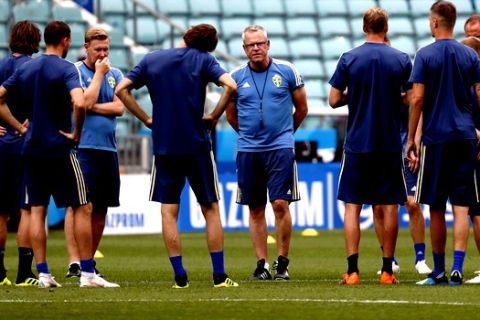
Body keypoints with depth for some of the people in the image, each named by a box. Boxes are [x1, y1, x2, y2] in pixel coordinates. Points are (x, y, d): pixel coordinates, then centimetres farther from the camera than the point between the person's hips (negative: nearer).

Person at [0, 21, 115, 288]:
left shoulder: (25, 69, 8)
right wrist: (76, 133, -13)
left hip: (32, 148, 6)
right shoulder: (66, 69, -11)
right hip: (59, 148, -6)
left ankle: (43, 273, 3)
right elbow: (79, 103, -27)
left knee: (37, 210, 8)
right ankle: (87, 273, -1)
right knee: (83, 207, 2)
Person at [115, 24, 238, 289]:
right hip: (197, 145, -1)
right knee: (210, 209, 8)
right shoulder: (203, 60, -1)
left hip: (164, 146, 1)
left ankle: (180, 276, -3)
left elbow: (121, 90, 2)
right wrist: (214, 116, -3)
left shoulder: (151, 60, 7)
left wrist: (147, 119, 5)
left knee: (168, 211, 4)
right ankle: (219, 276, 4)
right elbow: (230, 86, -15)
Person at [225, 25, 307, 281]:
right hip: (248, 151, 2)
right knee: (255, 209, 5)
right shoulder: (236, 77, 4)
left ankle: (282, 263, 0)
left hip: (280, 148, -2)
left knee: (280, 204, -9)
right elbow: (231, 115, 17)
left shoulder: (286, 71, 0)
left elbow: (302, 108, 11)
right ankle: (262, 264, 11)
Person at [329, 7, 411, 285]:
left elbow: (334, 100, -3)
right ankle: (387, 270, 7)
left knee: (352, 205, 4)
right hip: (390, 145, 0)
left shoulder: (349, 59, -4)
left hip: (357, 145, 0)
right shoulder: (401, 60, -2)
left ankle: (352, 270, -4)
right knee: (390, 206, 7)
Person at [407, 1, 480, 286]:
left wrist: (411, 139, 0)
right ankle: (457, 268, -13)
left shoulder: (425, 56, -4)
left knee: (436, 209, 8)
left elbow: (417, 99, -7)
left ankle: (439, 271, 13)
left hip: (435, 138, -2)